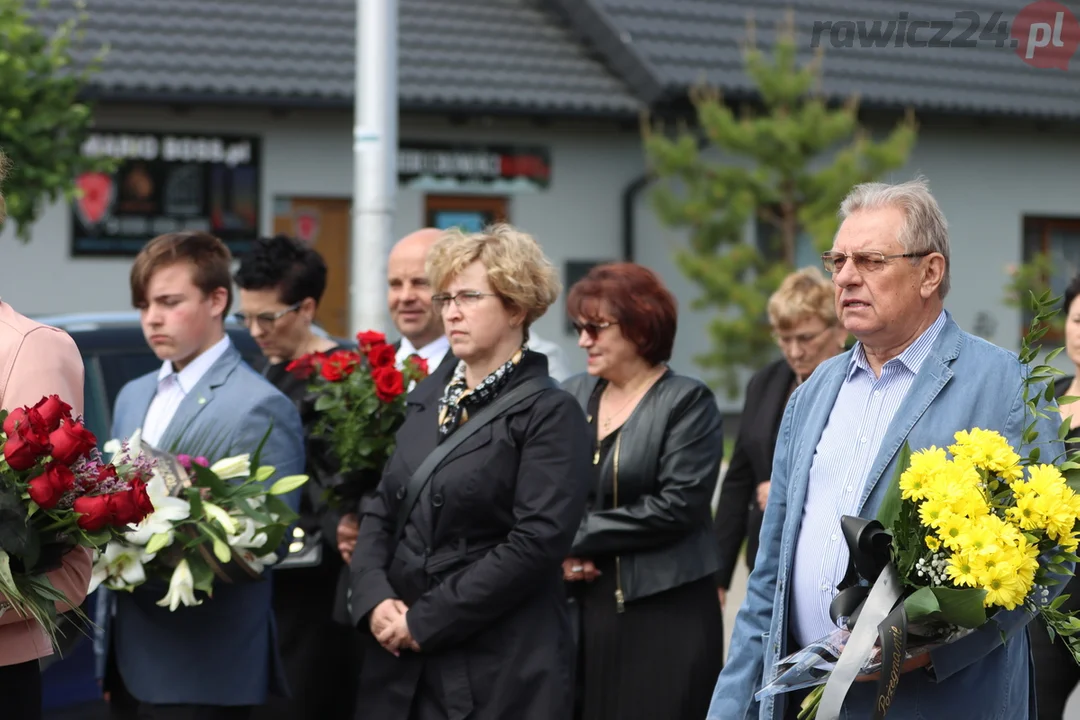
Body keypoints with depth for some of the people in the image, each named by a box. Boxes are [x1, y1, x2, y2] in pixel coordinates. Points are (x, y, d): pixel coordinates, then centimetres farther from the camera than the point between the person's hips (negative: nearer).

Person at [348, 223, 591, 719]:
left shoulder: (549, 413, -7)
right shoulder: (429, 396, 13)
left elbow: (537, 542, -16)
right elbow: (381, 511, 13)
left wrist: (426, 620, -15)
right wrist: (375, 600, -6)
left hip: (500, 666, -5)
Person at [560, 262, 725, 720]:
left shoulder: (687, 402, -4)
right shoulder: (573, 395, 11)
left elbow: (677, 505, -13)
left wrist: (580, 535, -9)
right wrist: (560, 550, -7)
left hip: (666, 613, -4)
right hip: (584, 610, 4)